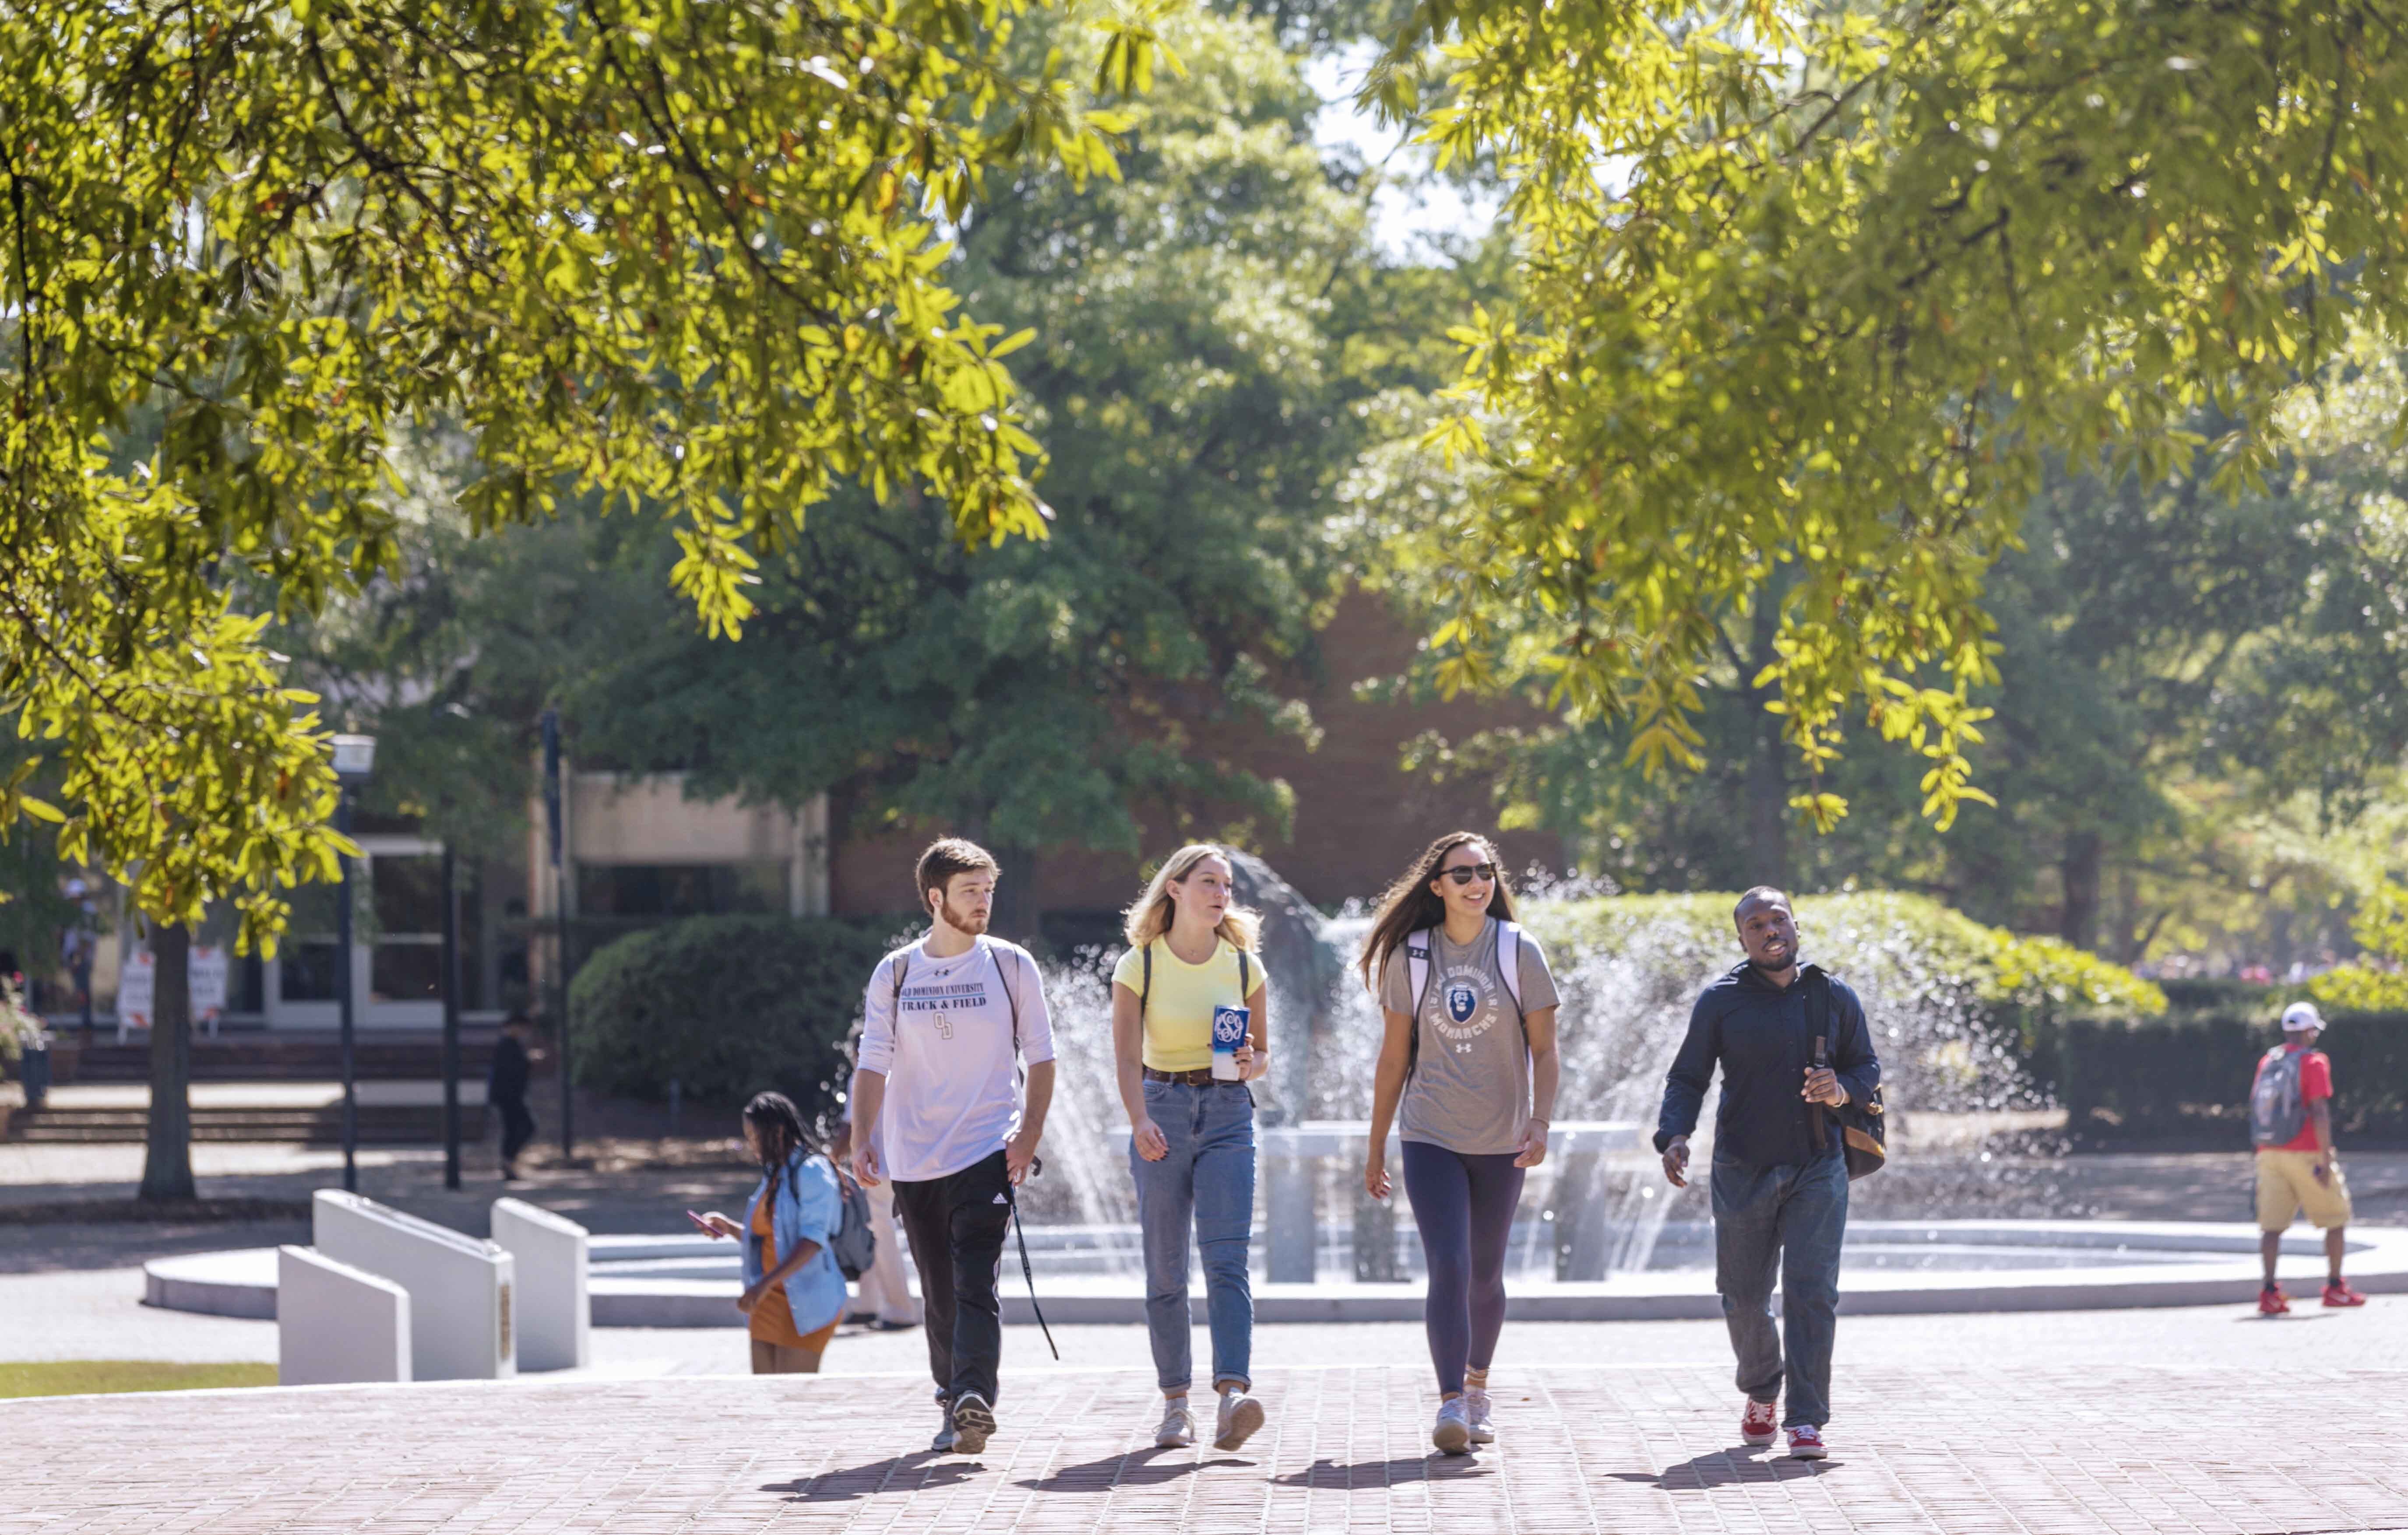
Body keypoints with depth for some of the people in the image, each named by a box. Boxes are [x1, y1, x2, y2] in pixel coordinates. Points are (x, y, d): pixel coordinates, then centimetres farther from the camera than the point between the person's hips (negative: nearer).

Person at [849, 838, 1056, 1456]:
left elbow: (1040, 1057, 7)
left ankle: (974, 1400, -27)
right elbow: (873, 1063, 5)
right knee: (939, 1294, 7)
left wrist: (1029, 1134, -5)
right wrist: (862, 1140, -7)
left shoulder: (1011, 966, 4)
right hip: (914, 1159, 2)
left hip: (989, 1150, -2)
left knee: (975, 1283, -16)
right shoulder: (894, 975, 7)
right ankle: (954, 1405, 17)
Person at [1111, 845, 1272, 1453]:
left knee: (1227, 1259, -14)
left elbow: (1263, 1052, 15)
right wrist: (1140, 1122, -26)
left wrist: (1250, 1064, -9)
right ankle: (1175, 1403, 10)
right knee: (1165, 1270, 2)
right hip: (1163, 1111, -1)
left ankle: (1233, 1394, -27)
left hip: (1227, 1113, 1)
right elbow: (1127, 1058, -9)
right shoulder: (1139, 966, -1)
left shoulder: (1244, 966, 6)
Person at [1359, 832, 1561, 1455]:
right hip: (1431, 1139, -1)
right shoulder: (1411, 957, 1)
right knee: (1448, 1268, -15)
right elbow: (1394, 1058, 6)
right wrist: (1376, 1147, 8)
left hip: (1501, 1142, 1)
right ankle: (1451, 1404, -18)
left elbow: (1543, 1050, 0)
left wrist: (1540, 1123, -15)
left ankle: (1477, 1387, 32)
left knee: (1485, 1276, 11)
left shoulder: (1519, 953, -1)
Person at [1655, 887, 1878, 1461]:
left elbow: (1868, 1068, 14)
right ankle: (1761, 1393, 35)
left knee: (1812, 1290, -11)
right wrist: (1674, 1135, -15)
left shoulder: (1834, 998, 7)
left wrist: (1842, 1089, -9)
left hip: (1818, 1170, 0)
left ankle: (1806, 1420, -9)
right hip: (1743, 1171, 0)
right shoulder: (1721, 1002, 2)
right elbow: (1688, 1079, 3)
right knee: (1745, 1295, 7)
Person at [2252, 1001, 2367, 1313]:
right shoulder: (2314, 1062, -10)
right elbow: (2319, 1113, -17)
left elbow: (2256, 1108, 12)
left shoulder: (2267, 1061, 10)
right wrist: (2327, 1160, -16)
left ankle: (2270, 1293, -4)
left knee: (2272, 1225, 4)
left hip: (2270, 1155, 5)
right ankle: (2335, 1288, 12)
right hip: (2306, 1155, -5)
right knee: (2336, 1219, 10)